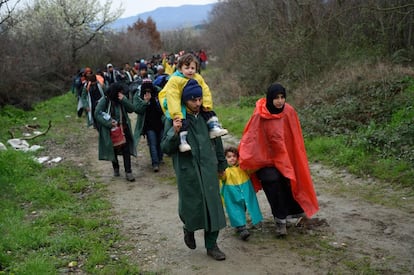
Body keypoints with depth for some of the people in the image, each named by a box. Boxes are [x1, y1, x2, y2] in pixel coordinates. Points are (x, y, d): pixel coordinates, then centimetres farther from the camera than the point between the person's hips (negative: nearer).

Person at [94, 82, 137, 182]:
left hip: (123, 129, 2)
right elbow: (97, 114, -14)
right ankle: (116, 168, 36)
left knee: (126, 149, -6)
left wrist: (123, 100, -20)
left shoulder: (123, 99, 0)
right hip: (111, 130, -2)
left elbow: (132, 109, -6)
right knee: (113, 150, 13)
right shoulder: (104, 100, -11)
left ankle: (128, 172, -3)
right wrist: (109, 123, -22)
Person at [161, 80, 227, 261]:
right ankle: (189, 229, 39)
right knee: (191, 206, 3)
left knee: (212, 204, 4)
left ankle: (211, 245, 19)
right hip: (187, 170, -3)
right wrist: (174, 132, -27)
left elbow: (216, 140, 15)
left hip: (208, 168, 3)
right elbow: (165, 148, -8)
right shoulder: (174, 120, -8)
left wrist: (221, 164, 21)